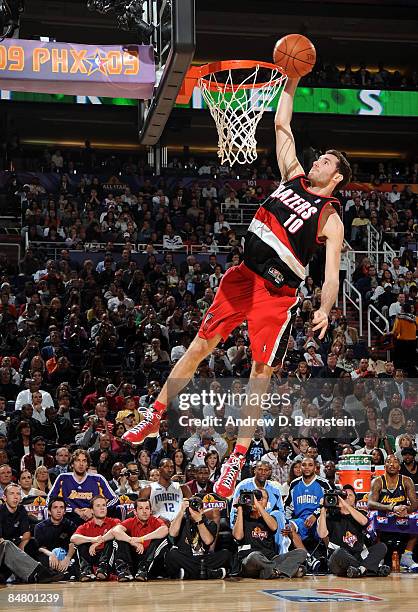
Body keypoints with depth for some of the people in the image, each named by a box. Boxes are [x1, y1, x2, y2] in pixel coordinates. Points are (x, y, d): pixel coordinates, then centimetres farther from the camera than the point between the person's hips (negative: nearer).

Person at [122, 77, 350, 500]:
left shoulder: (331, 220, -3)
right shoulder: (294, 176, 11)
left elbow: (331, 272, -12)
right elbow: (281, 124, 15)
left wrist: (325, 309, -29)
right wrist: (292, 81, 10)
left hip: (278, 294, -4)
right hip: (243, 275, 5)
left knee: (261, 371, -3)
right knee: (202, 343, 5)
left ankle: (238, 457, 4)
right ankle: (155, 416, 14)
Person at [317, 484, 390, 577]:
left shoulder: (360, 514, 18)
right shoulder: (332, 516, 12)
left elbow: (363, 521, -9)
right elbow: (322, 534, -5)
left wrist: (346, 505, -14)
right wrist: (323, 511, -8)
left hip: (359, 557, 3)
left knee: (381, 546, -17)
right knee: (339, 552, -36)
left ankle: (361, 568, -41)